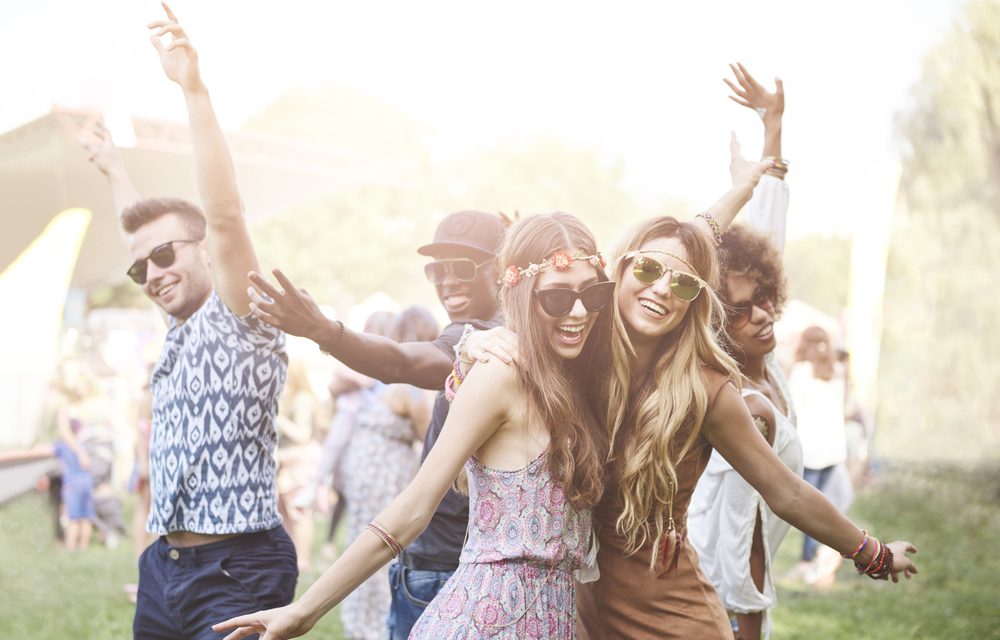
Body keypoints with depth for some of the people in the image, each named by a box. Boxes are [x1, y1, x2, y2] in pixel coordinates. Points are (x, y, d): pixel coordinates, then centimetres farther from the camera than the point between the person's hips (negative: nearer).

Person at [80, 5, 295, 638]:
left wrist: (194, 87, -26)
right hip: (165, 564, 8)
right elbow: (143, 235, 35)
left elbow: (225, 216, -21)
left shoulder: (239, 319, -5)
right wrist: (115, 171, 51)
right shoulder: (183, 329, 17)